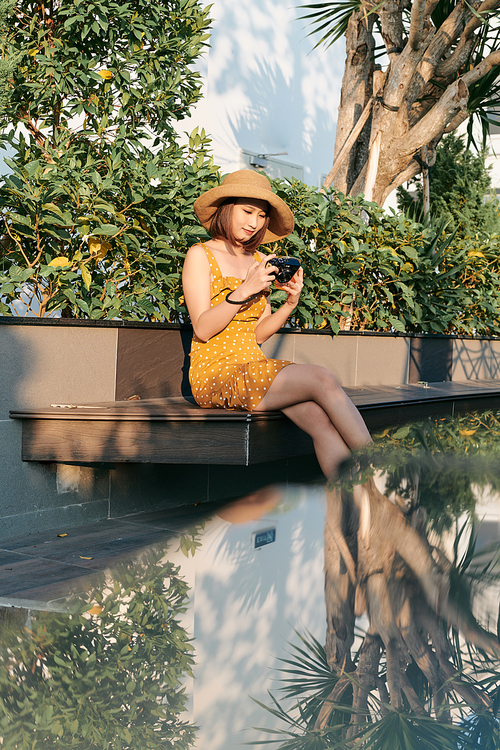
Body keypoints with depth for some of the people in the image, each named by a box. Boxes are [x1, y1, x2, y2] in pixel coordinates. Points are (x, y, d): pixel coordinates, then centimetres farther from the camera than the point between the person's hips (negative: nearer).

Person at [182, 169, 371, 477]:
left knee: (323, 421, -25)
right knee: (322, 379, -27)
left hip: (254, 366, 6)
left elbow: (258, 333, 16)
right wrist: (244, 290, -20)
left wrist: (291, 303, -1)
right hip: (215, 371, -6)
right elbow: (202, 329, -10)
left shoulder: (259, 261, 17)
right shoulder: (200, 256, 0)